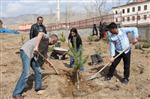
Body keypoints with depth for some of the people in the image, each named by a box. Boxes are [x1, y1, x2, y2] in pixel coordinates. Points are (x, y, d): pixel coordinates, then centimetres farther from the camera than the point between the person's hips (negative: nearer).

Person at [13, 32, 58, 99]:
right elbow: (40, 34, -31)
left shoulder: (46, 45, 20)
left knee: (38, 71, 12)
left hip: (33, 55, 10)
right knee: (26, 73, -16)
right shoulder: (46, 37, -6)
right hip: (26, 51, -10)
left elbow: (45, 55, 35)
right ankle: (17, 93, -10)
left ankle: (38, 87, 31)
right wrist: (36, 46, -36)